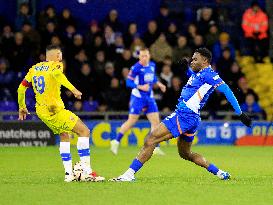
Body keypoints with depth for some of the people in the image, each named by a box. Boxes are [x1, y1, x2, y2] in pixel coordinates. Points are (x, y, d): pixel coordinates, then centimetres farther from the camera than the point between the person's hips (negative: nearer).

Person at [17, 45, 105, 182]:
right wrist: (73, 89, -37)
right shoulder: (56, 65, -5)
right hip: (54, 110, -8)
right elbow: (56, 74, -30)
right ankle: (87, 172, -13)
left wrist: (22, 107, 27)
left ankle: (68, 173, 14)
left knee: (64, 135, 24)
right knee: (84, 131, -5)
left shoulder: (34, 68, 14)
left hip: (41, 111, 8)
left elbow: (21, 88, 15)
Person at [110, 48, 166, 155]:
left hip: (149, 97, 6)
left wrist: (158, 83, 13)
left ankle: (155, 147, 4)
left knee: (155, 121, -1)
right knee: (132, 121, -8)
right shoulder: (136, 68, -14)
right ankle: (116, 141, 4)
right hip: (138, 97, -6)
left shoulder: (152, 65, 7)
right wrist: (141, 87, -26)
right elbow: (128, 82, -15)